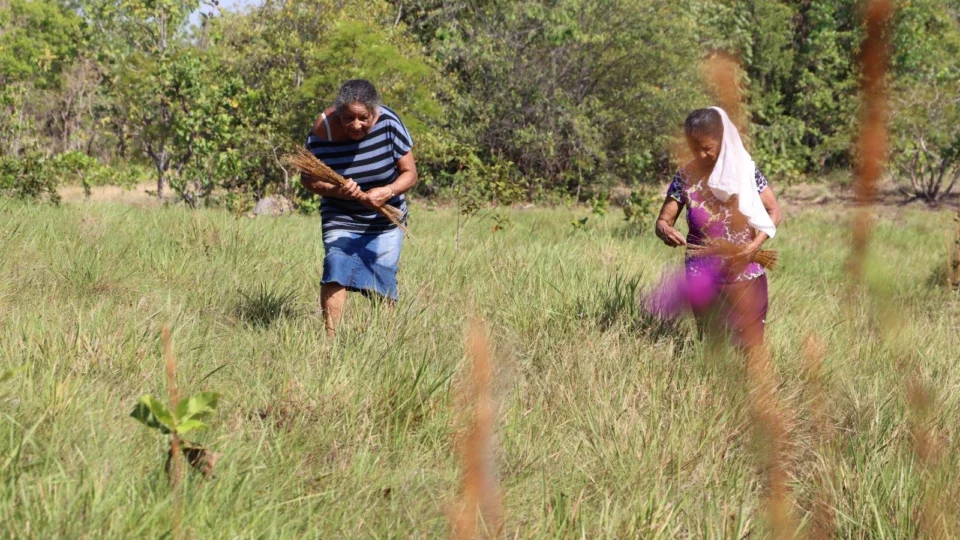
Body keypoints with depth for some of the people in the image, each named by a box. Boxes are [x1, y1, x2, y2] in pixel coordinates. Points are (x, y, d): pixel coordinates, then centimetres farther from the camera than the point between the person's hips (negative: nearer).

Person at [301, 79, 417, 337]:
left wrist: (387, 192, -32)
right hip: (341, 218, -1)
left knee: (383, 283, 2)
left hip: (386, 221, 1)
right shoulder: (322, 134, -20)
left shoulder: (388, 124, -18)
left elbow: (410, 174, -11)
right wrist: (335, 190, -28)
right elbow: (308, 180, -7)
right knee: (336, 273, -19)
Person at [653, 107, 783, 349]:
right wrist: (665, 230, -25)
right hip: (702, 276, 2)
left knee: (750, 347, 0)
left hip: (744, 274, -2)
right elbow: (663, 219, 0)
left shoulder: (744, 169, -7)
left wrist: (755, 245, -18)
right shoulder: (685, 177, -3)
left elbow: (774, 212, -2)